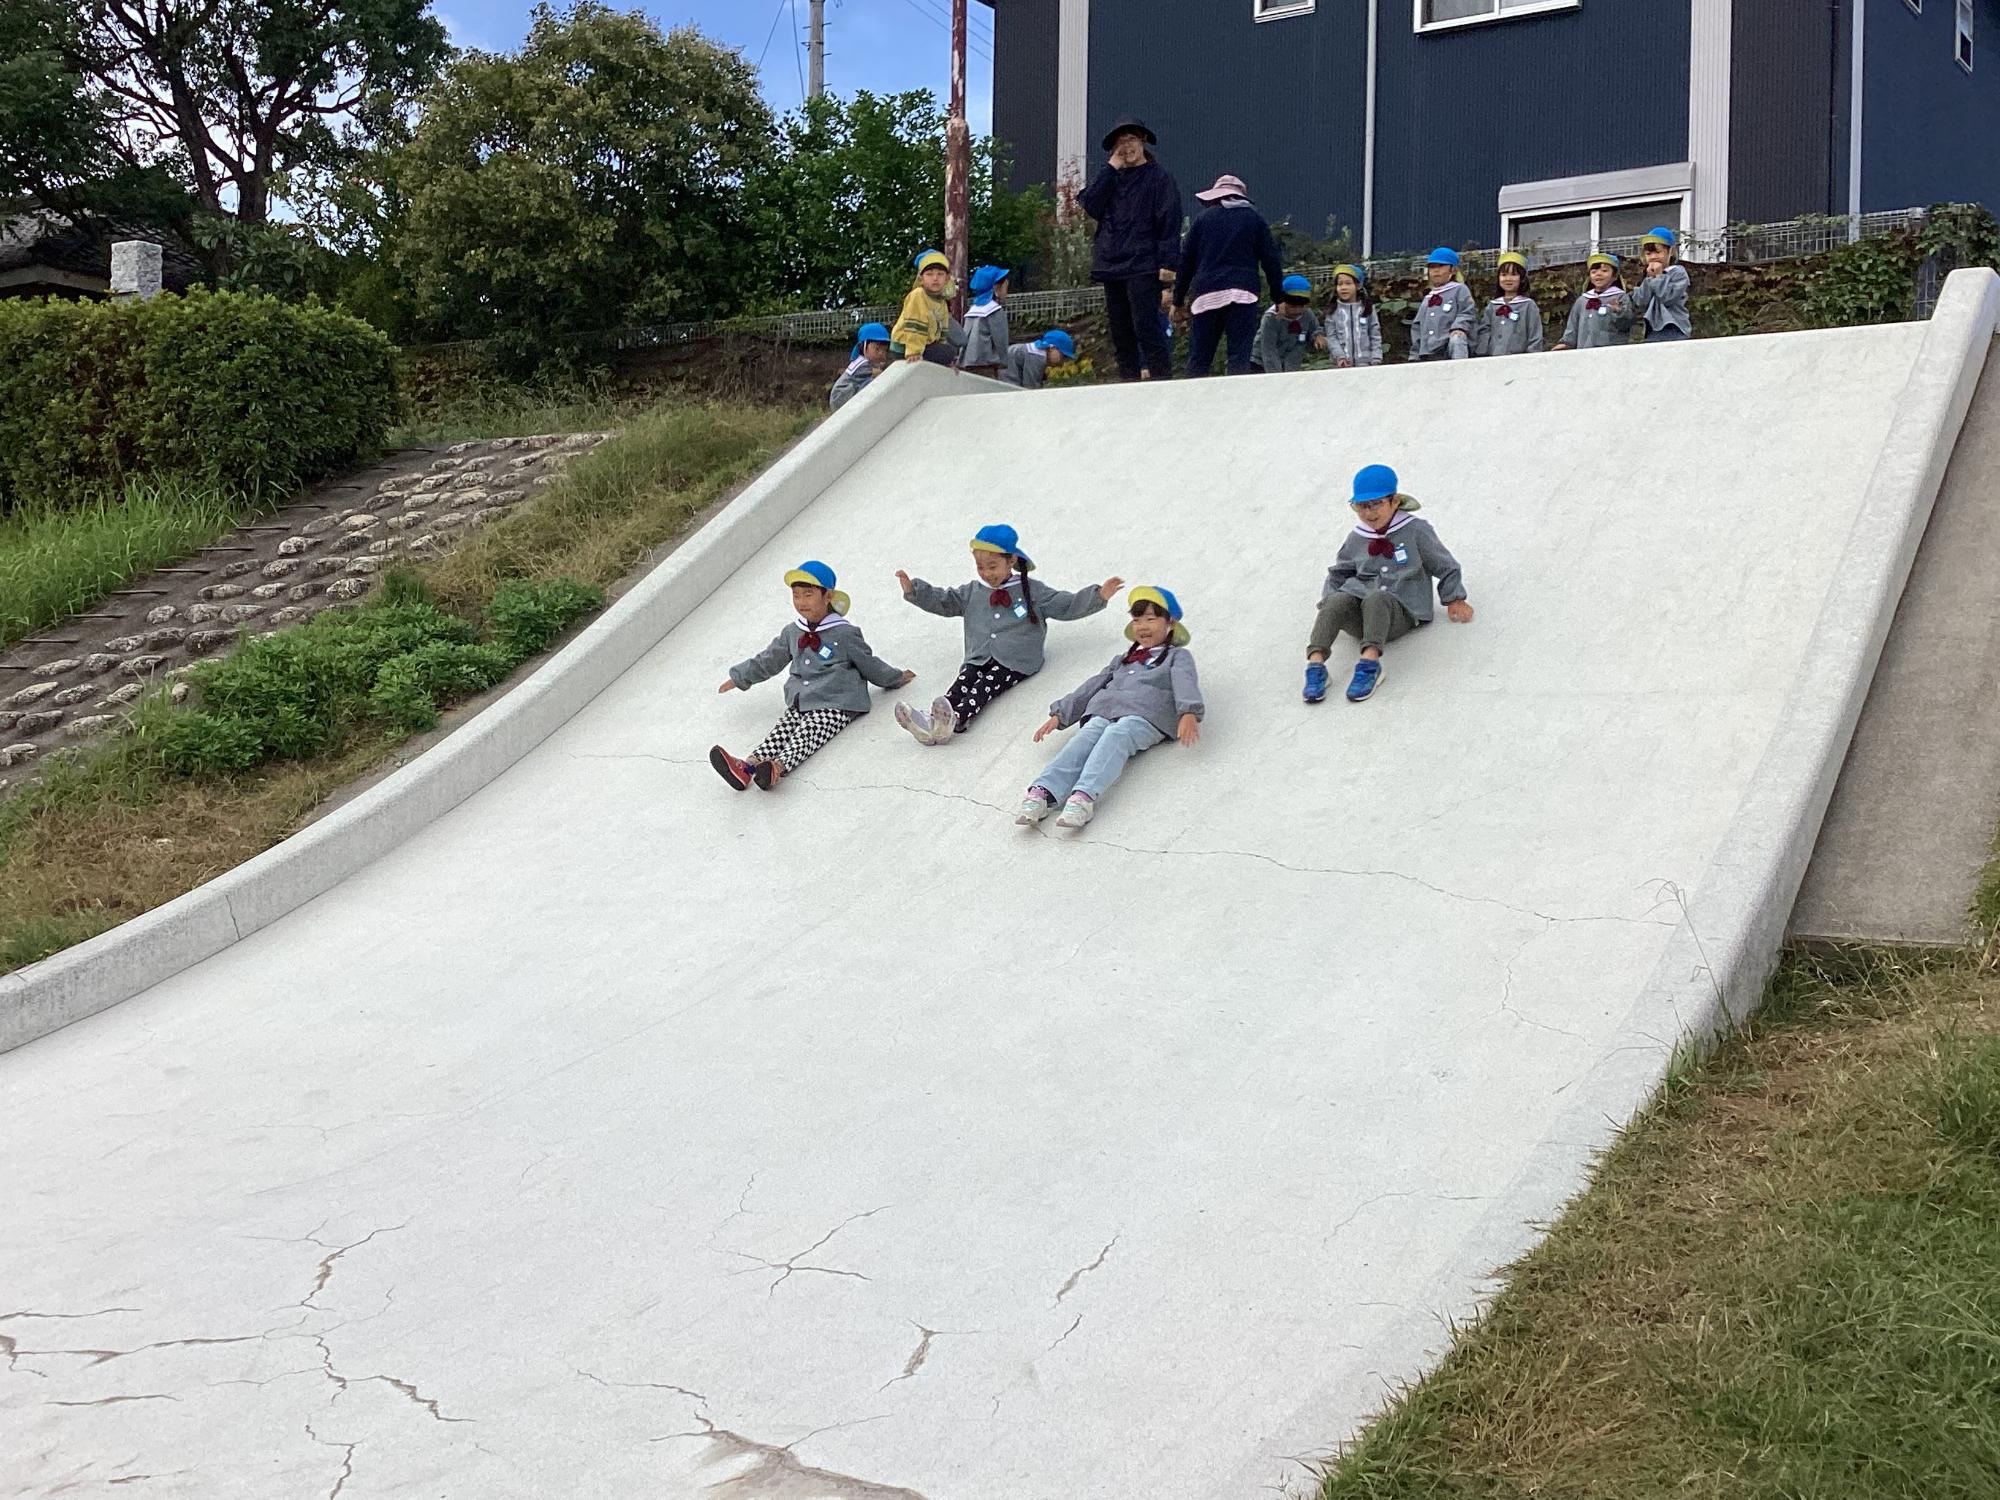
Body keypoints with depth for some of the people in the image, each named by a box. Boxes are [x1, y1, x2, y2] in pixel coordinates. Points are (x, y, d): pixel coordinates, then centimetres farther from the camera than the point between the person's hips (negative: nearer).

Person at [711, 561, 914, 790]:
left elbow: (868, 663, 10)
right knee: (779, 732, -20)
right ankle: (747, 767, -45)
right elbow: (768, 660, 29)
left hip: (835, 705, -6)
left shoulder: (844, 633, -2)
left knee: (805, 736, -29)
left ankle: (777, 768, -58)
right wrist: (739, 678, 34)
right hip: (799, 703, 6)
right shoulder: (792, 633, 16)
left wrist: (896, 678, 18)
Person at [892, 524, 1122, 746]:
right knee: (960, 685, -24)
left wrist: (1099, 596, -6)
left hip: (1015, 663, -4)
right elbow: (943, 601, 23)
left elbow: (1067, 606, 7)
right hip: (978, 659, 4)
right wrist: (913, 589, 9)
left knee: (984, 687, -30)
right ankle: (934, 722, -49)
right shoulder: (972, 592, 20)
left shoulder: (1032, 590, 9)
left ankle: (955, 720, -57)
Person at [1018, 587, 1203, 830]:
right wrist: (1059, 714, 21)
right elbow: (1092, 686, 34)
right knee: (1083, 741, -26)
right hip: (1104, 710, 4)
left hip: (1145, 716, -4)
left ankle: (1084, 797, -57)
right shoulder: (1122, 660, 41)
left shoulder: (1178, 656, 23)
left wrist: (1188, 713, -19)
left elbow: (1185, 683, 2)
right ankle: (1043, 793, -49)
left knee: (1115, 737, -35)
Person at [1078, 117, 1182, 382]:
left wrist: (1167, 274, -14)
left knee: (1147, 330, -15)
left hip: (1143, 268, -6)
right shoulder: (1110, 177, 18)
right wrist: (1110, 168, -1)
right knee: (1121, 338, 7)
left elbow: (1169, 226, -5)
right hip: (1111, 268, 6)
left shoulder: (1159, 176, 2)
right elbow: (1089, 206, 1)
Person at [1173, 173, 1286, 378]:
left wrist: (1178, 302, 18)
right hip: (1242, 294, -1)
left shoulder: (1203, 217, 14)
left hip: (1206, 295, 1)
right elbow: (1271, 260, 8)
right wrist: (1279, 298, 12)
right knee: (1240, 357, -5)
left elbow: (1186, 261, 13)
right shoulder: (1254, 218, 12)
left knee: (1199, 357, 3)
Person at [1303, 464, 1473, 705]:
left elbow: (1445, 567, 14)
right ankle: (1316, 663, -46)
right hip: (1359, 614, 3)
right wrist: (1328, 601, 12)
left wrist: (1455, 600, 12)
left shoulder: (1416, 531, 4)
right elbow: (1338, 574, 27)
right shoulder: (1356, 538, 14)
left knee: (1376, 599, -39)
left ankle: (1369, 662, -56)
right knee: (1338, 601, -32)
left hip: (1400, 613, -3)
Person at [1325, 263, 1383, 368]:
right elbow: (1331, 337, -2)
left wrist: (1376, 358, -5)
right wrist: (1339, 356, -15)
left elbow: (1375, 335, 3)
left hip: (1364, 362, 0)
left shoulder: (1367, 308, 2)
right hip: (1342, 363, 0)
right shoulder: (1333, 311, 2)